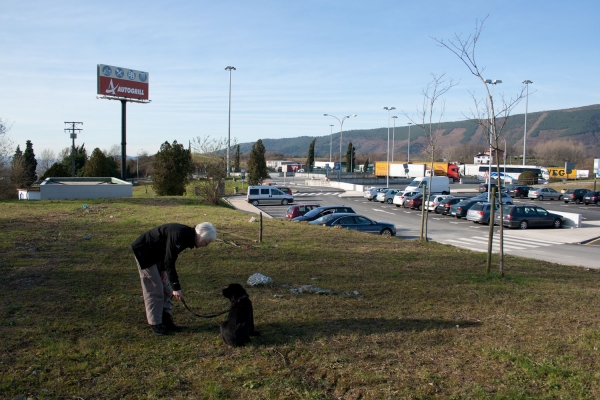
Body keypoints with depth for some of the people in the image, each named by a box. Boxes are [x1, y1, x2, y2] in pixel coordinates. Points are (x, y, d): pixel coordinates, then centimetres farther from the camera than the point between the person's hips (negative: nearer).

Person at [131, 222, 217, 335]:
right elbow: (169, 262, -32)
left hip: (157, 253, 9)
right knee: (154, 289, -5)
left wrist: (163, 270, -5)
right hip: (144, 252, -9)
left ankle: (166, 319, 17)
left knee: (166, 288, 10)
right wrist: (176, 287, -30)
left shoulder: (187, 235, -5)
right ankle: (155, 323, 6)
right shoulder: (178, 236, -34)